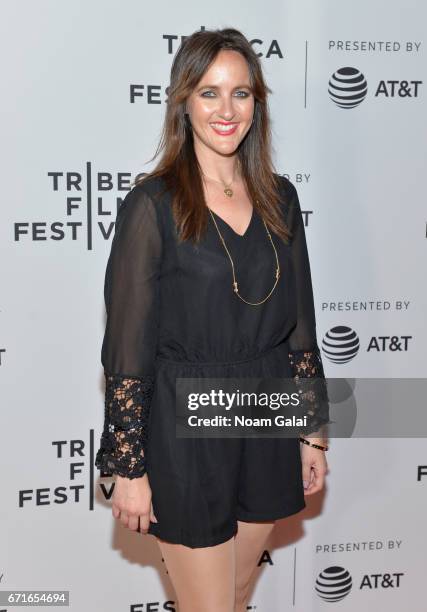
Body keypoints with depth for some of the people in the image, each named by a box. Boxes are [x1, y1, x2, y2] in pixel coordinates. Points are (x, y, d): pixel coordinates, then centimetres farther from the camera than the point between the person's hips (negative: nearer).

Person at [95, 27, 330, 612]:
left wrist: (314, 431, 9)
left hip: (268, 425, 5)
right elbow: (128, 348, -11)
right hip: (186, 434, -5)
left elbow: (299, 324, 9)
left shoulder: (279, 197, 4)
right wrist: (129, 468, -10)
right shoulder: (152, 205, -12)